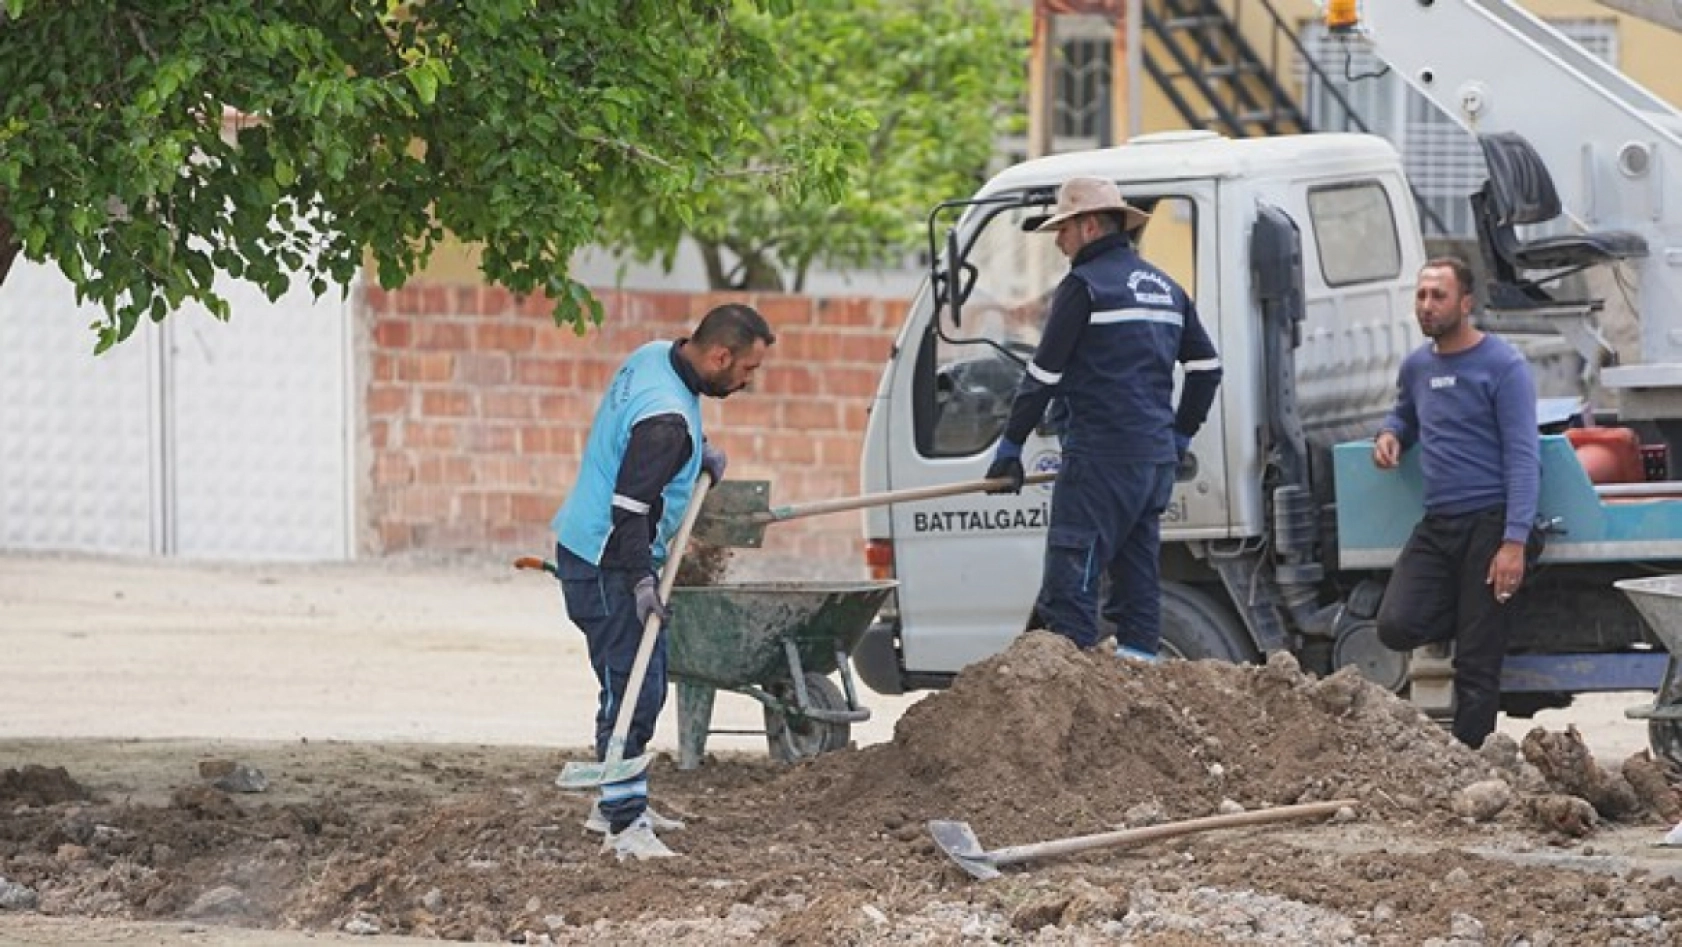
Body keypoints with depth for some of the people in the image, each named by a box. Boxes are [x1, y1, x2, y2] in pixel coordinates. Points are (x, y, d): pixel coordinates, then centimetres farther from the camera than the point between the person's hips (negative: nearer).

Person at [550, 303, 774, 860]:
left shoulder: (655, 356, 3)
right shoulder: (665, 420, -28)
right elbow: (629, 506, -29)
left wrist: (698, 453, 12)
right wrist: (640, 581, -27)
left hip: (591, 545, 11)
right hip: (604, 564, -11)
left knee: (646, 682, 17)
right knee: (631, 687, -11)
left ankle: (615, 804, 27)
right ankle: (624, 824, -10)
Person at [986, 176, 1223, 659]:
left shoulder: (1084, 286, -8)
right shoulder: (1165, 288, 17)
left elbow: (1045, 374, -8)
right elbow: (1207, 365, 21)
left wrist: (1011, 446, 0)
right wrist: (1180, 436, 25)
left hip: (1101, 460, -8)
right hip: (1157, 458, 8)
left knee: (1069, 583, -9)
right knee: (1137, 576, 12)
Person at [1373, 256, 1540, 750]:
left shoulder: (1503, 366, -7)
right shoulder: (1417, 366, 13)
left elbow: (1522, 459, -12)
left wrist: (1514, 542, -20)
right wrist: (1389, 434, 8)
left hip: (1490, 523, -6)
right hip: (1437, 524, 6)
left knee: (1477, 664, -5)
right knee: (1397, 626, -14)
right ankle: (1473, 617, 14)